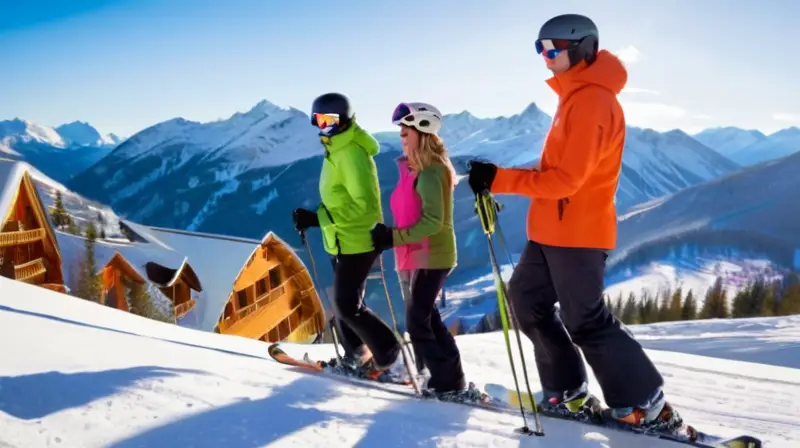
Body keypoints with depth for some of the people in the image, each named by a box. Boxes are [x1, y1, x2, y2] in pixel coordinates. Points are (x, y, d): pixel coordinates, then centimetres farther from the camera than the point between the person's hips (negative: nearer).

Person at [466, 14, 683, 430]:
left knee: (586, 322, -3)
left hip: (576, 232, -10)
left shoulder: (590, 99, -19)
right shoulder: (577, 94, 13)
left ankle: (647, 407, 9)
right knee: (527, 298, 14)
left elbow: (567, 179, -25)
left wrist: (499, 179, -22)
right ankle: (565, 389, 24)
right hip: (552, 229, 10)